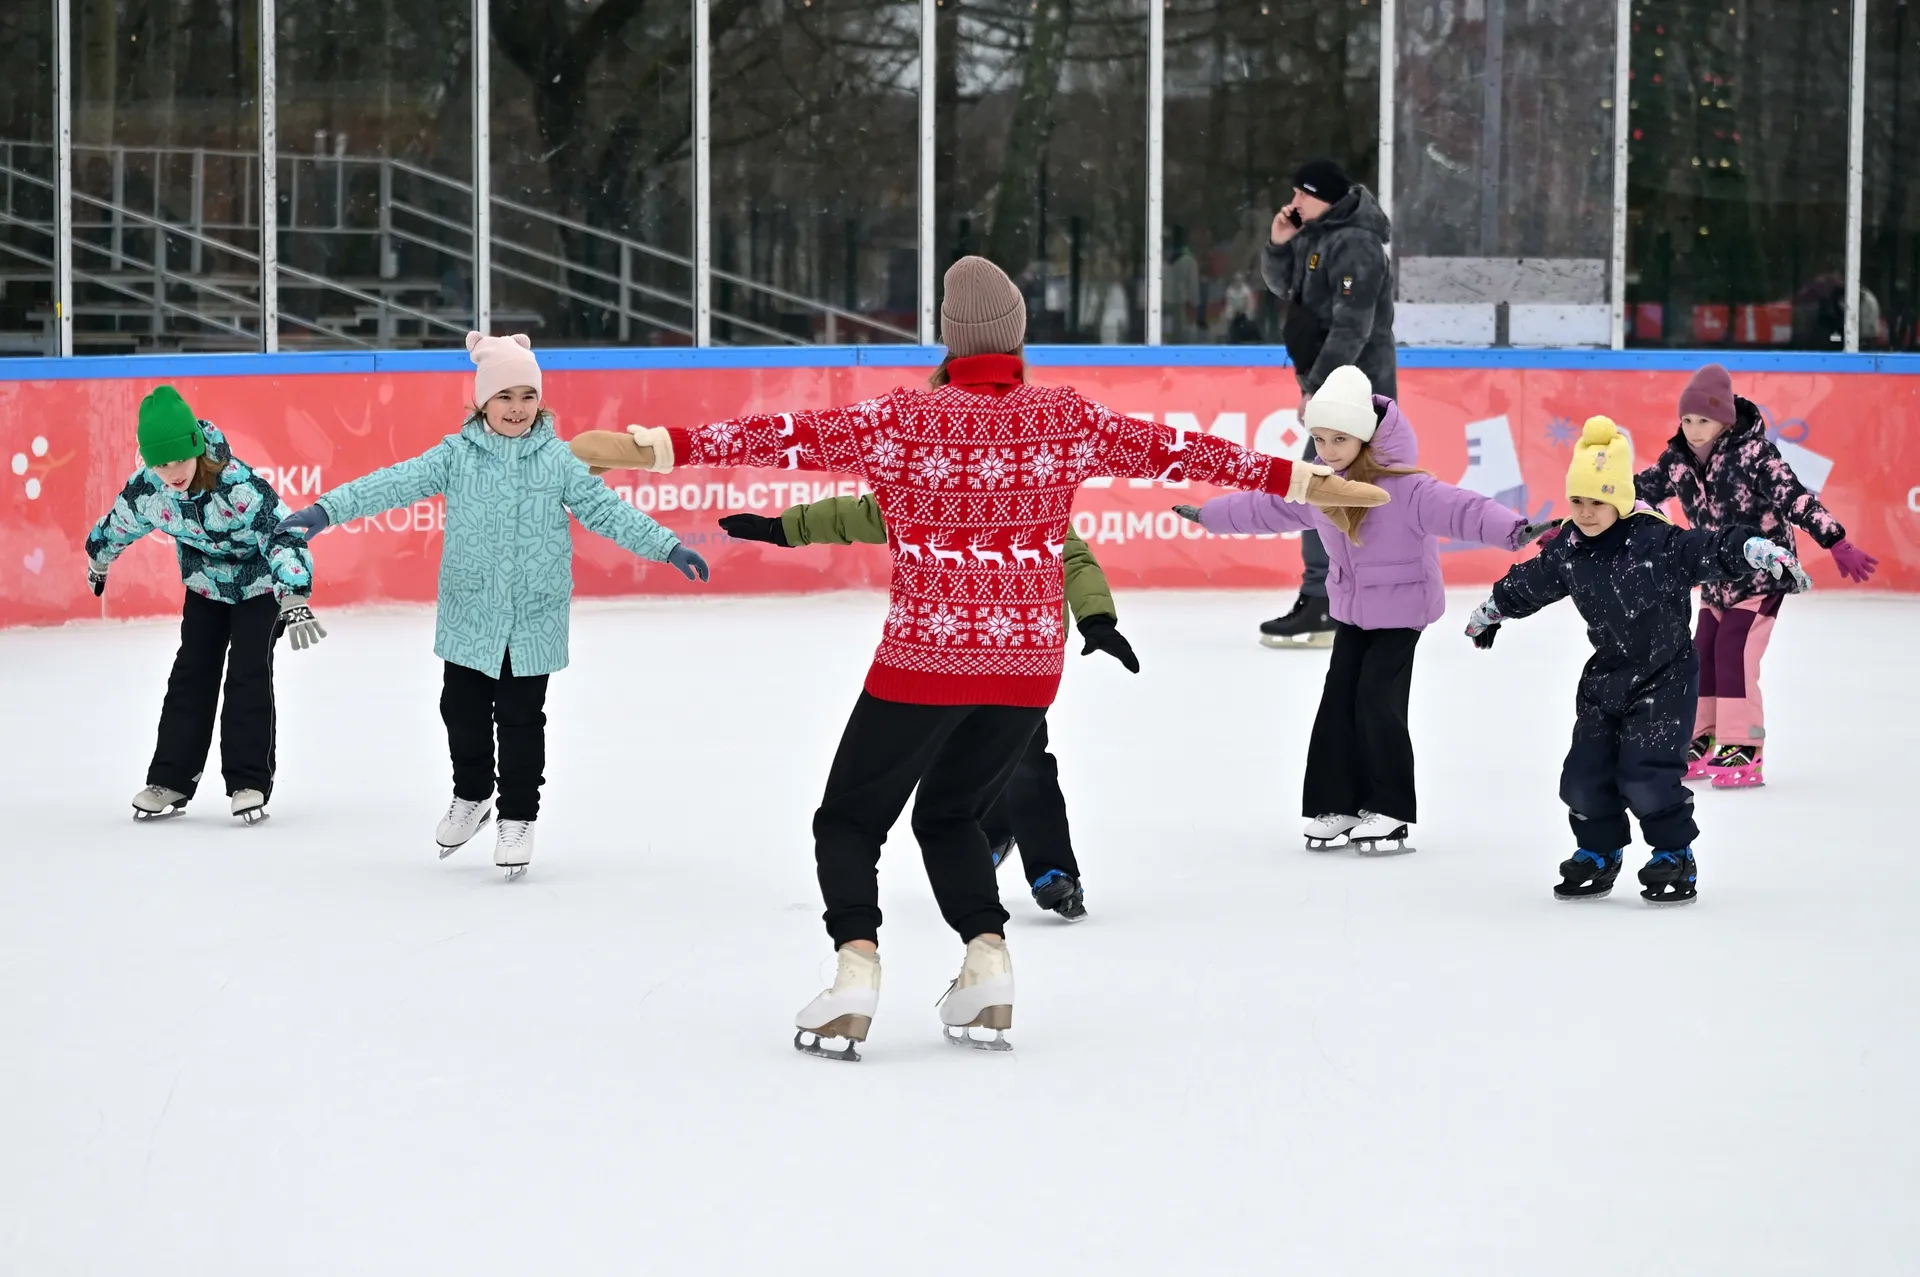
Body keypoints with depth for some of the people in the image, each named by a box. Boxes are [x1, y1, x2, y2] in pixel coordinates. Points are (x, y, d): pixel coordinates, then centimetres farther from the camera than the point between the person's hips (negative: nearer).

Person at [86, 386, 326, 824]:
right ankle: (171, 779, 10)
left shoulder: (238, 486, -39)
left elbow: (282, 535, -41)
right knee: (191, 673, 4)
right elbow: (119, 525, 1)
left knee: (249, 673, -10)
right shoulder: (145, 489, -23)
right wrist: (98, 560, 20)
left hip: (260, 581, -4)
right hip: (205, 582, 5)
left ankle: (249, 782, -4)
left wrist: (295, 600, -52)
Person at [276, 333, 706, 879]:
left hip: (533, 619, -1)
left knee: (521, 720, 4)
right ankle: (471, 795, 35)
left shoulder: (556, 459, -2)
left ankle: (517, 818, 18)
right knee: (463, 711, 11)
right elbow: (397, 483, -11)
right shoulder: (456, 455, -4)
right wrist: (326, 510, -21)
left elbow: (604, 509, -1)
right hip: (469, 615, 1)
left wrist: (668, 547, -7)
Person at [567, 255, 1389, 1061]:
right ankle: (988, 971, 7)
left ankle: (855, 976, -10)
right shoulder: (1066, 419, 1)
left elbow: (791, 438, -13)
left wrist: (659, 447, -15)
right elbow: (1171, 450, 7)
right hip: (1029, 663, 4)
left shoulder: (904, 420, -8)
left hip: (926, 657, -4)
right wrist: (1299, 482, 16)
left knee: (850, 821, 11)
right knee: (950, 814, 24)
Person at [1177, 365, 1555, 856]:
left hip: (1400, 609, -7)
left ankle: (1391, 813, 2)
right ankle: (1335, 806, 13)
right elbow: (1268, 506, 15)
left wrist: (1513, 529, -51)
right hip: (1352, 610, 7)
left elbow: (1455, 508, -37)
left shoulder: (1401, 485, -25)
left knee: (1378, 703, -9)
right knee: (1338, 702, 4)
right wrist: (1210, 515, 26)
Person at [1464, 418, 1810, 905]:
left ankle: (1675, 858, 6)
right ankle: (1598, 854, 28)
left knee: (1645, 774, -15)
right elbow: (1527, 585, 16)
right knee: (1585, 774, 3)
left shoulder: (1657, 542, -20)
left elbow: (1716, 550, -26)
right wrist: (1489, 615, 32)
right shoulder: (1567, 553, -2)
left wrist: (1766, 553, -43)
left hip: (1665, 673, -6)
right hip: (1607, 676, 6)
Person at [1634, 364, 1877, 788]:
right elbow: (1639, 491, 7)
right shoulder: (1678, 460, -2)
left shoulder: (1753, 451, -19)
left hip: (1763, 573, -6)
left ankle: (1743, 750, -11)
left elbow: (1795, 496, -23)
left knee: (1734, 652, -15)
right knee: (1702, 654, 7)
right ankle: (1699, 744, 21)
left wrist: (1837, 544, -28)